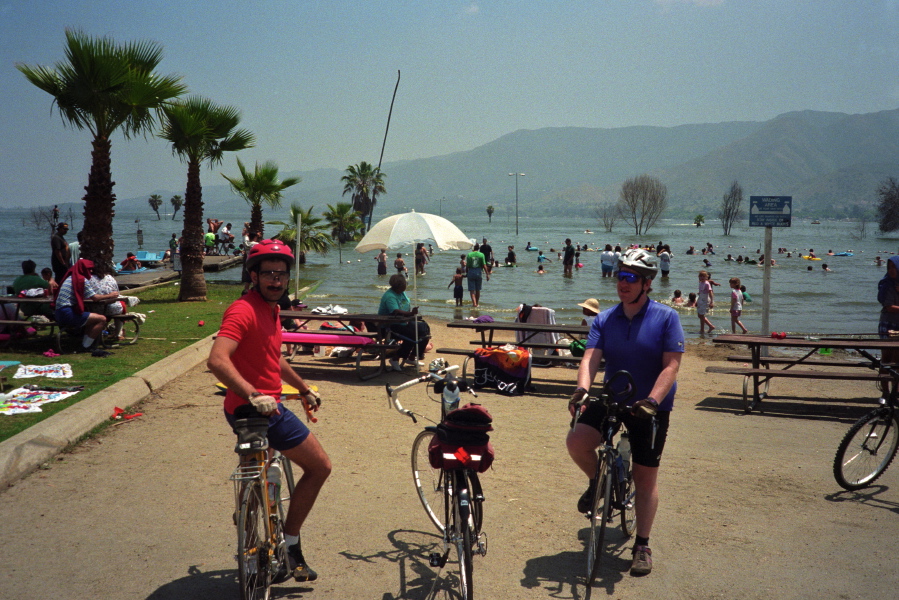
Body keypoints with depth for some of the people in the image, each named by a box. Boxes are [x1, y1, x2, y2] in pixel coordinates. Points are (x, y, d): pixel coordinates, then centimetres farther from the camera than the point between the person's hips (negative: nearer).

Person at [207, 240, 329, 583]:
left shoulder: (271, 309, 12)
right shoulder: (244, 310, -20)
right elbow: (217, 360, -34)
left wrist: (304, 389, 33)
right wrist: (253, 394, -45)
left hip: (265, 405, 11)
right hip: (254, 409, -11)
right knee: (319, 466, -2)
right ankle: (289, 545, 8)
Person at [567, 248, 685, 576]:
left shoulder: (666, 317, -10)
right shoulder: (604, 319, 0)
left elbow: (671, 365, -16)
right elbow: (591, 357, -11)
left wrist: (652, 400, -30)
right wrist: (582, 388, -31)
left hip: (652, 406, -3)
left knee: (645, 477, 5)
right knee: (576, 441, -21)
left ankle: (642, 545, 22)